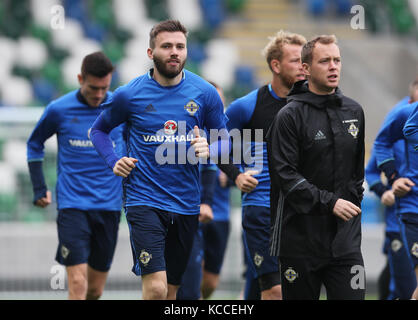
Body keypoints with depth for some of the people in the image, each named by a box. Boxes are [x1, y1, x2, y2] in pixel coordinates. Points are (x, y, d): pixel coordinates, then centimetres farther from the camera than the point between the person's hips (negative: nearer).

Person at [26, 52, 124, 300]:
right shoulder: (59, 110, -3)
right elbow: (35, 144, 14)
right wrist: (39, 188, 7)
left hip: (109, 205, 2)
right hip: (72, 204, -2)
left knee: (95, 290, 8)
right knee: (77, 283, -15)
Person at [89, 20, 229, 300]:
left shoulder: (205, 93, 1)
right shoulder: (129, 94, -3)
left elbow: (225, 139, 11)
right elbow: (99, 130, 14)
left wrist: (209, 150, -11)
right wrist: (114, 161, -3)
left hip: (186, 203, 3)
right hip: (144, 200, -3)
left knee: (172, 290, 11)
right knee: (156, 288, -17)